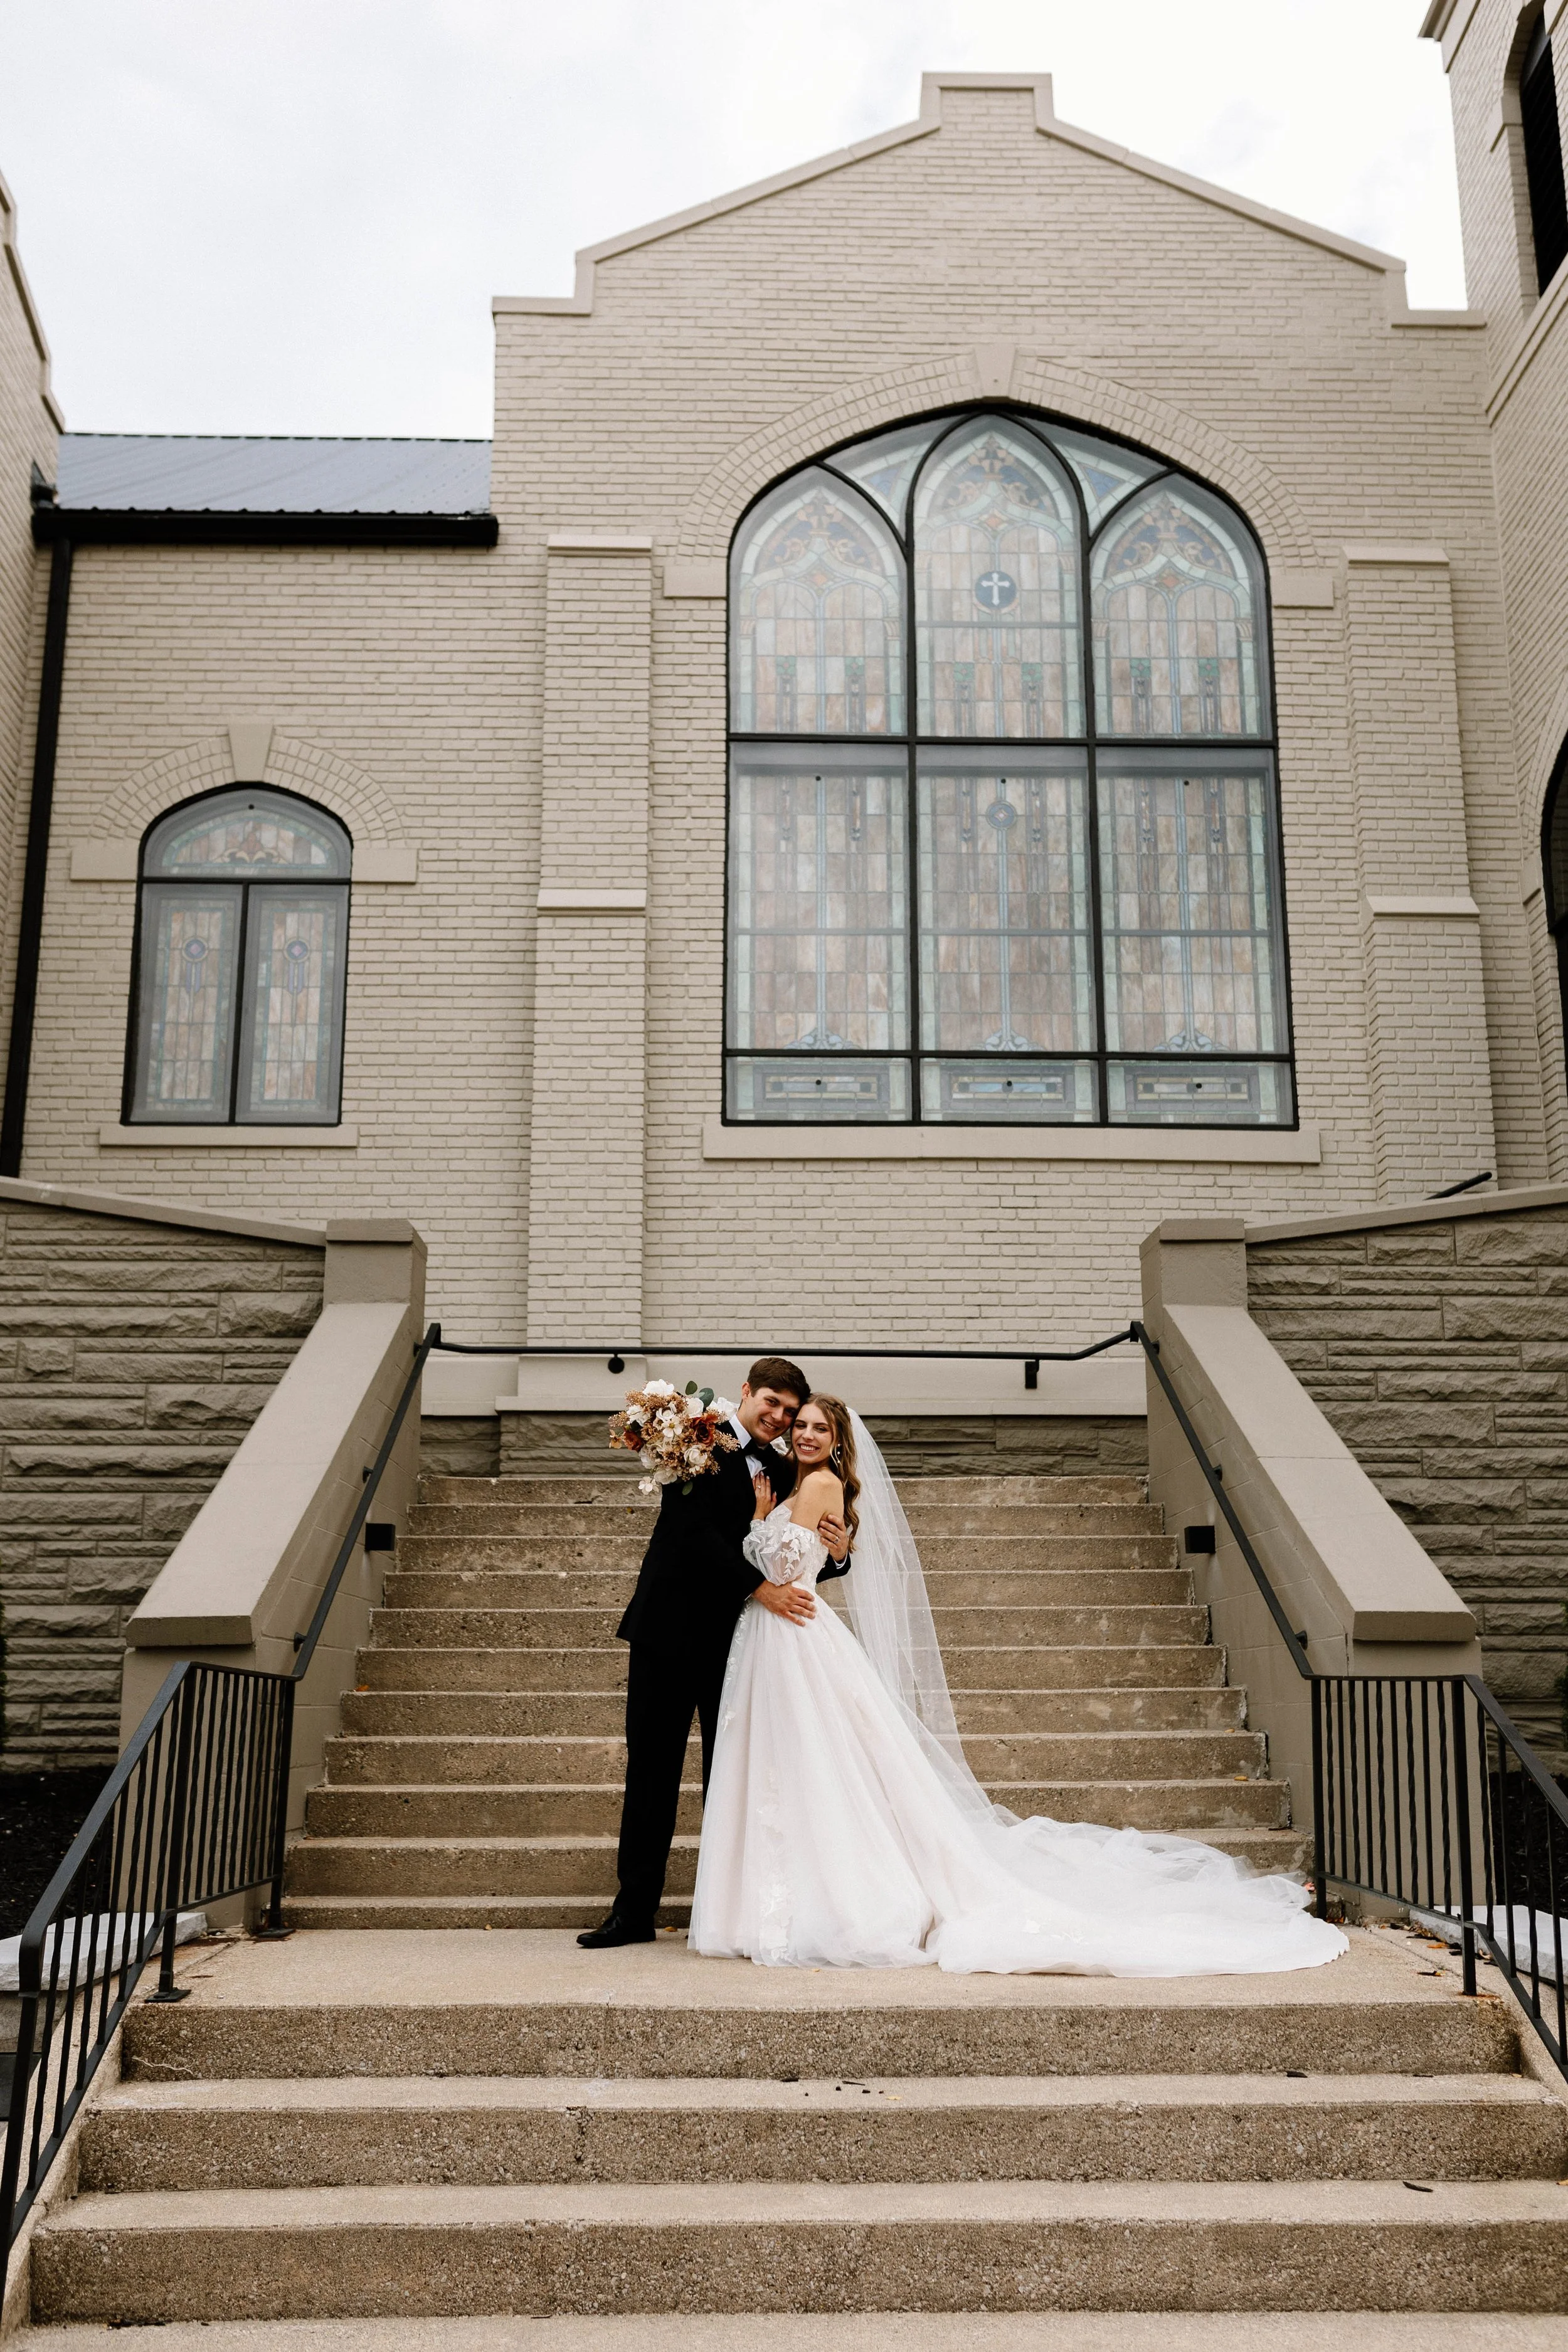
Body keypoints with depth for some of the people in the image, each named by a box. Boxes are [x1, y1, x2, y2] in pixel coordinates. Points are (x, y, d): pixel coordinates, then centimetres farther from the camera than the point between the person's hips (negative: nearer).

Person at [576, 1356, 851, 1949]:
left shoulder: (784, 1472, 9)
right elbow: (693, 1529, -17)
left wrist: (836, 1555, -11)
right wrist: (759, 1586, -20)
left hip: (736, 1641, 3)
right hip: (670, 1631, -3)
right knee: (651, 1768, 5)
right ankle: (635, 1909, 13)